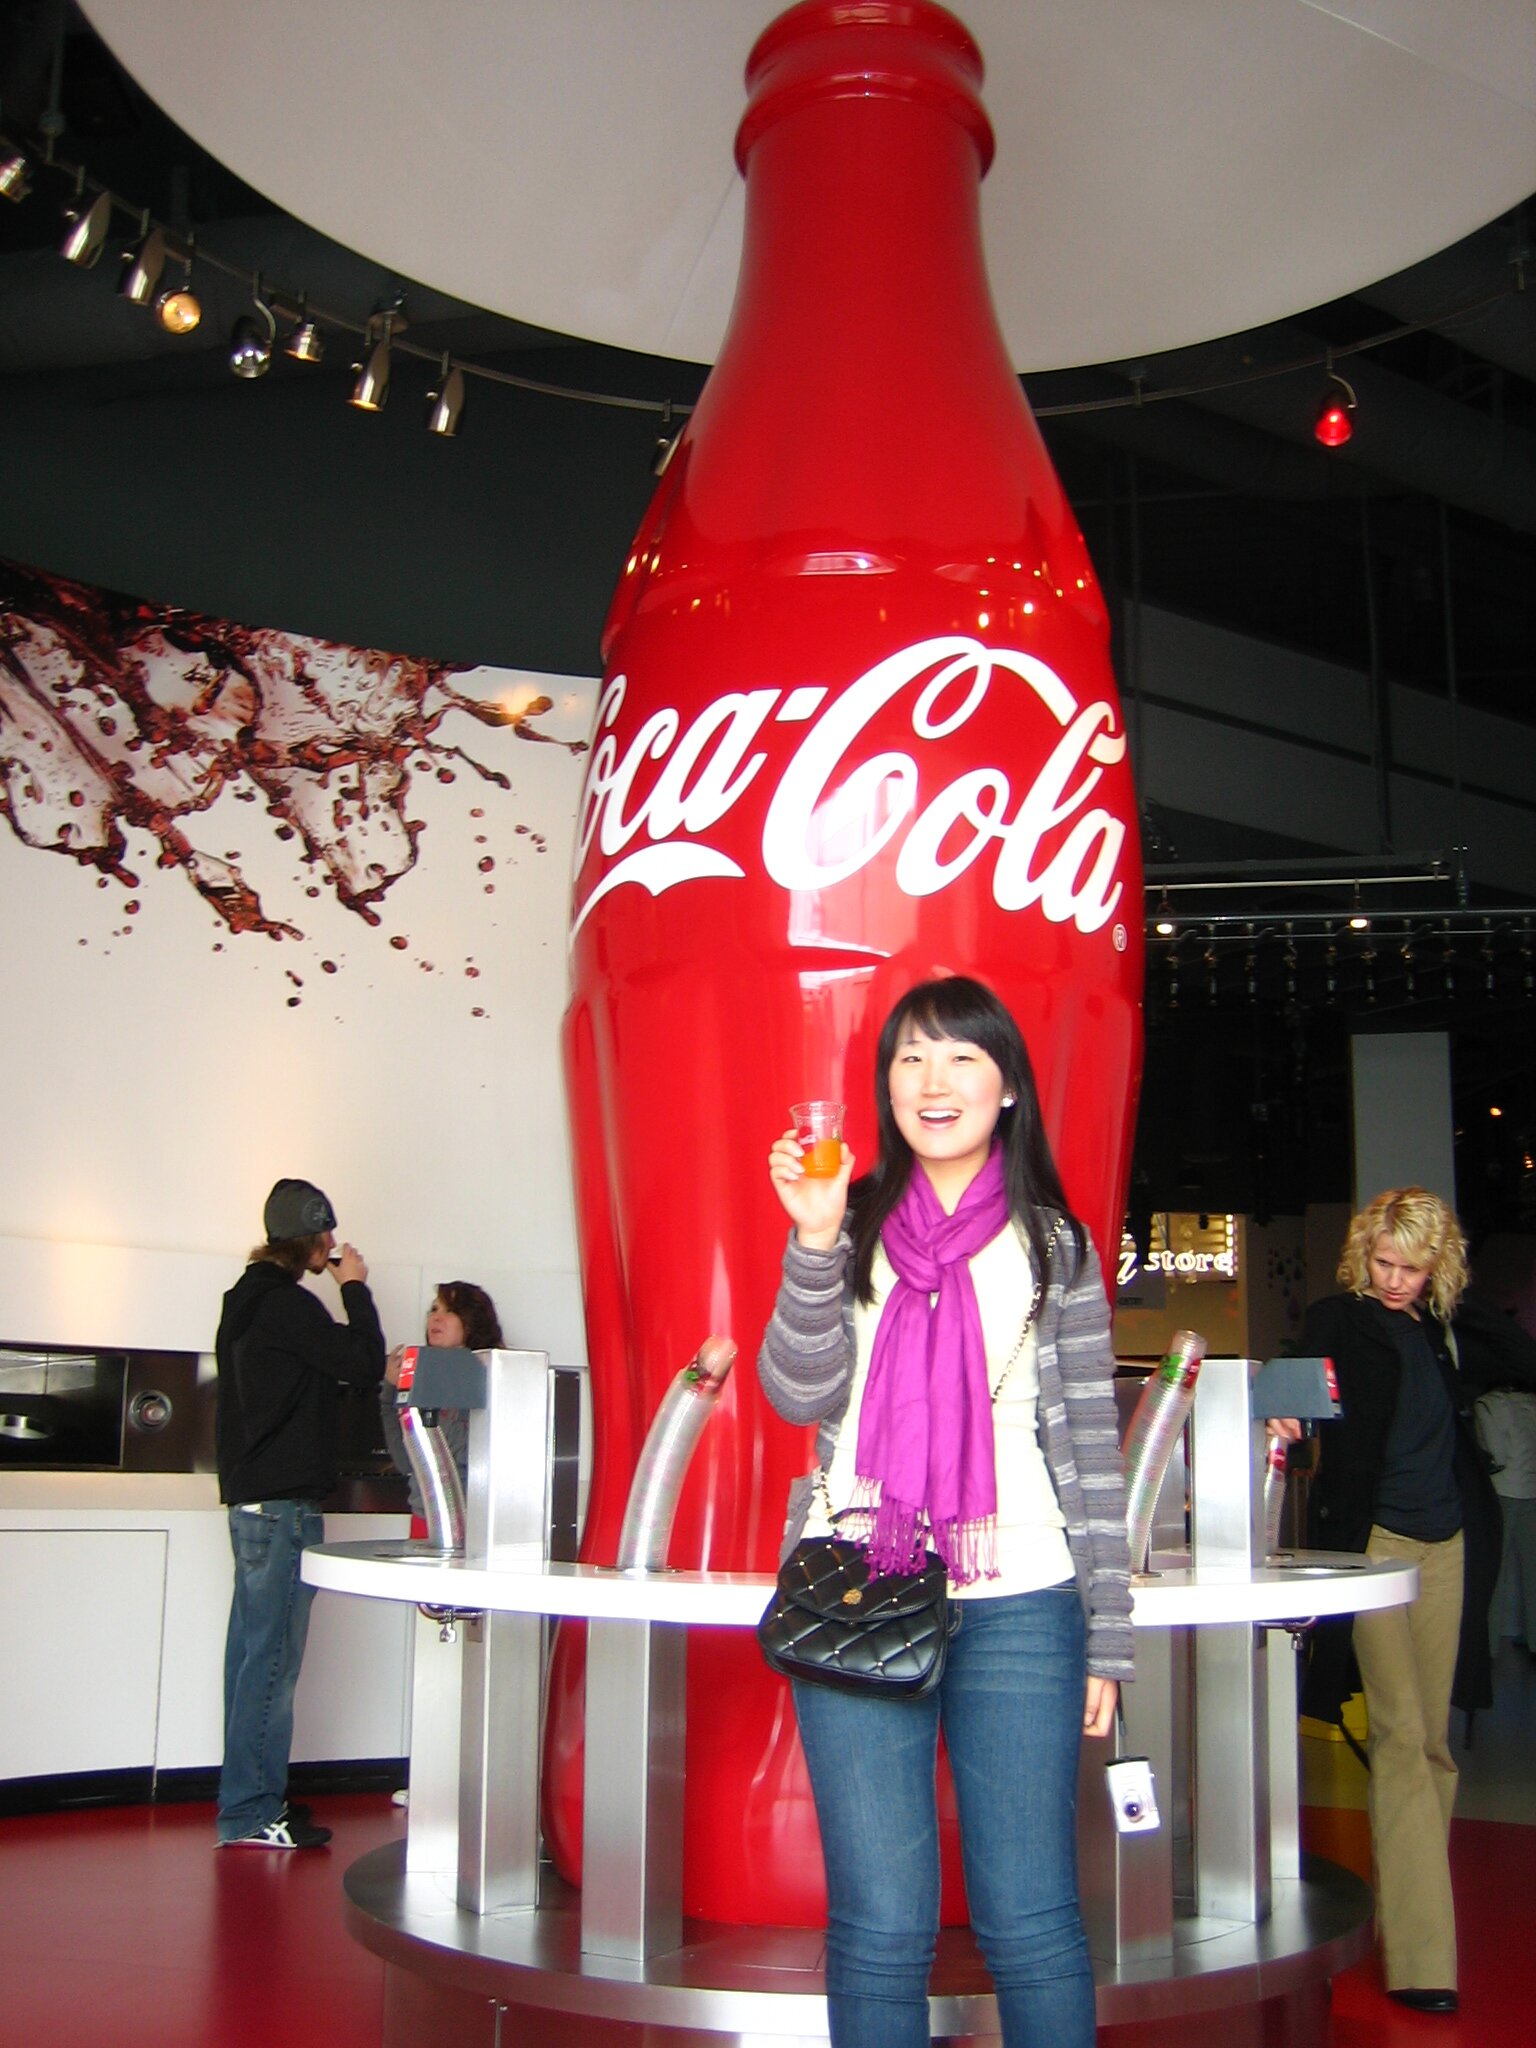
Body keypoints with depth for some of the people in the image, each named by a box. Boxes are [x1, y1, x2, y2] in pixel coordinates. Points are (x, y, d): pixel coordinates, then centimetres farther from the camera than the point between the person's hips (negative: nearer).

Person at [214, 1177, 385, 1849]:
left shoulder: (248, 1298, 15)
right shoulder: (288, 1304, -15)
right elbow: (366, 1363, -14)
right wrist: (355, 1288, -7)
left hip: (251, 1494, 10)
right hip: (283, 1500, -10)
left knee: (253, 1652, 13)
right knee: (272, 1657, -6)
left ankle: (248, 1800, 20)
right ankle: (252, 1813, -3)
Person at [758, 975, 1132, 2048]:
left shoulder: (1055, 1244, 9)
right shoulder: (851, 1227, 10)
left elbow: (1092, 1451, 8)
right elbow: (801, 1396, -3)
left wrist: (1107, 1639, 5)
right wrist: (817, 1240, -16)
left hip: (1017, 1605, 0)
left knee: (1031, 1924, 0)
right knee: (880, 1928, 5)